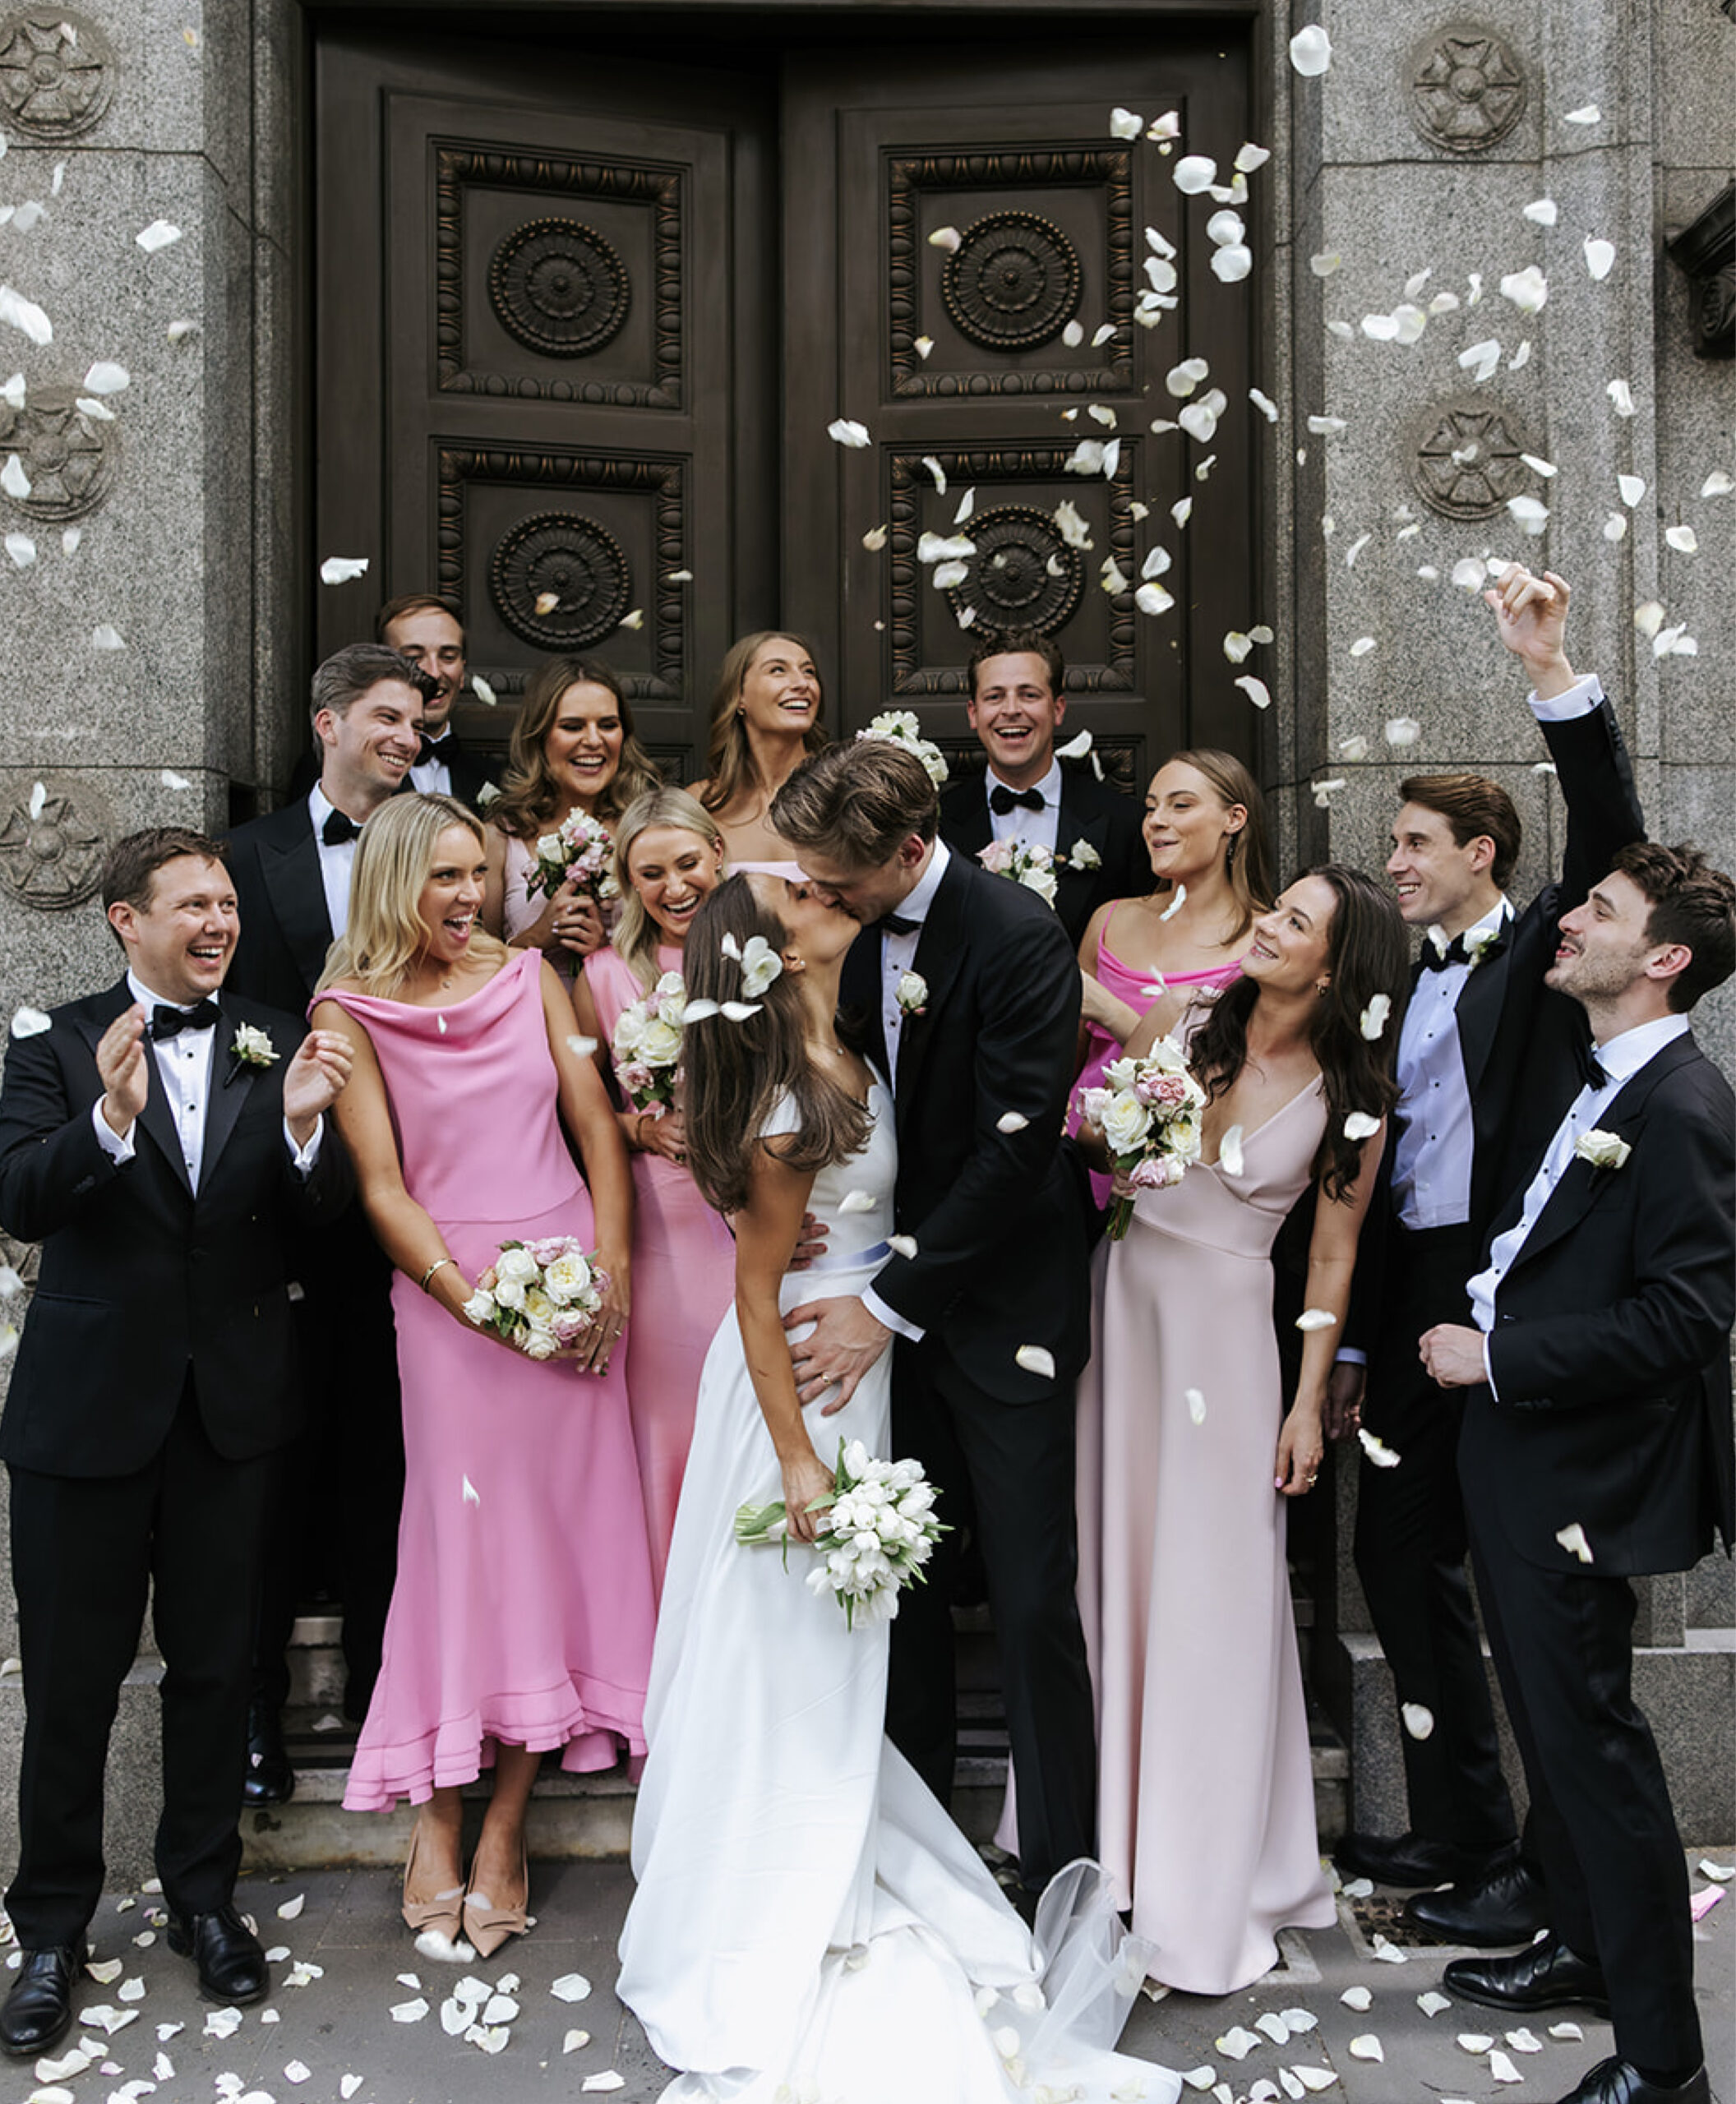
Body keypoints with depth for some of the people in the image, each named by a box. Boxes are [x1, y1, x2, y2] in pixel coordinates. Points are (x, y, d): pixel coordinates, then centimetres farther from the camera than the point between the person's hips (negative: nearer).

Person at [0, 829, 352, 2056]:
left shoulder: (279, 1047, 2)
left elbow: (324, 1217, -4)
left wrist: (304, 1126, -24)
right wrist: (110, 1119, -35)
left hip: (234, 1407, 2)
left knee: (216, 1666, 15)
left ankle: (205, 1896, 33)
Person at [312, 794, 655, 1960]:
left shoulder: (530, 977, 10)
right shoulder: (351, 1012, 1)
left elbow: (598, 1124, 7)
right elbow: (381, 1185, -3)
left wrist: (611, 1267, -5)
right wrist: (475, 1298, -13)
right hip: (448, 1291, -3)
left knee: (565, 1531, 3)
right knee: (465, 1539, -2)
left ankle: (505, 1828, 14)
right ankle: (437, 1829, 13)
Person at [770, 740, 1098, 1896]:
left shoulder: (1019, 936, -19)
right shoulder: (850, 924, 1)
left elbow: (1015, 1145, -21)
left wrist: (892, 1306, -19)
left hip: (1004, 1308, -6)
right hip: (896, 1293, 6)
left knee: (1034, 1597, 0)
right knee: (905, 1581, 13)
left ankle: (1064, 1867, 16)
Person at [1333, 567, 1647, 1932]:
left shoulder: (1541, 959, -2)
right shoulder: (1407, 979, 15)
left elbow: (1612, 840, -22)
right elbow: (1379, 1163, 14)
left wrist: (1553, 674, -30)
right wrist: (1358, 1341, 13)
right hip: (1411, 1295, 8)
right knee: (1400, 1552, 12)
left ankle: (1555, 1866, 14)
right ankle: (1458, 1830, 28)